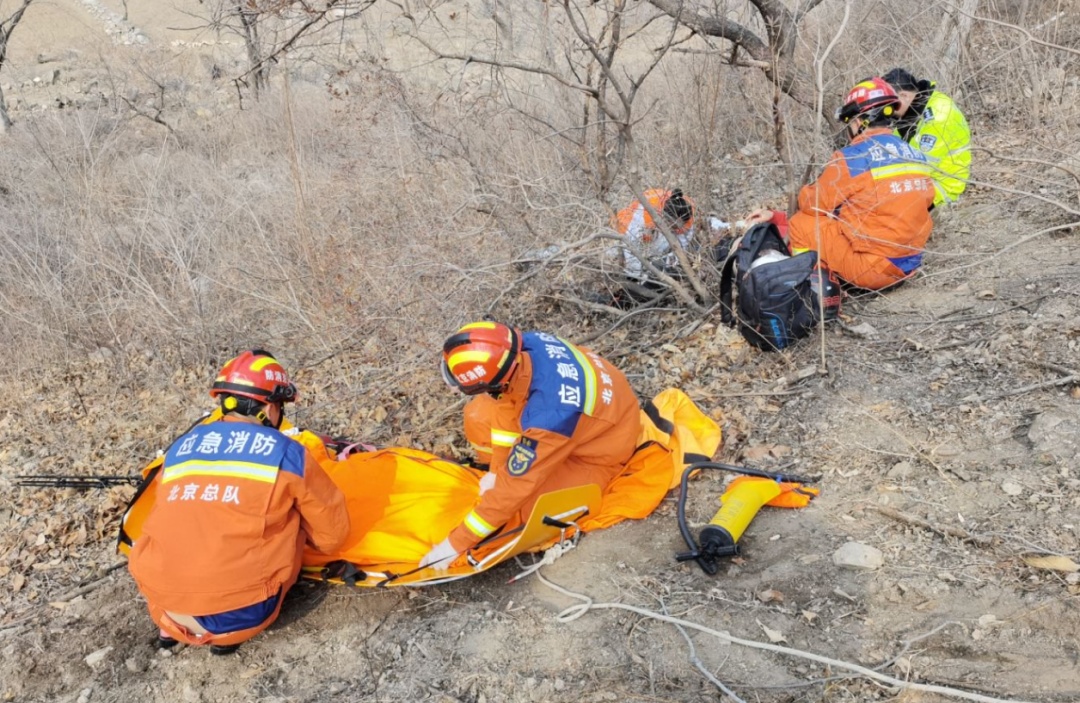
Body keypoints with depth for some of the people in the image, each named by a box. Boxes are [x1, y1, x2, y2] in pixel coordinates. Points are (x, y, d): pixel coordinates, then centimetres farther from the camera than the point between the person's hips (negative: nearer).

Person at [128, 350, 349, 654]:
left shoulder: (179, 447, 12)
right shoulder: (287, 453, 0)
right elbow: (332, 534, 9)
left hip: (163, 605, 5)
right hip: (236, 613, -4)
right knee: (294, 518, 18)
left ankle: (171, 625, 17)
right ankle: (228, 631, 7)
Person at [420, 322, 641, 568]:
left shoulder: (549, 415, -43)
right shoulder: (524, 346, -25)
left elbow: (514, 487, -34)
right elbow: (507, 405, -8)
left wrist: (456, 543, -26)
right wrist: (495, 470, -4)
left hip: (600, 452, -6)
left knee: (522, 510, -19)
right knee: (480, 414, -4)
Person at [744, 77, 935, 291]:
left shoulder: (852, 158, -12)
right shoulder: (917, 157, 7)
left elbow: (813, 203, -3)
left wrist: (806, 194, 22)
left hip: (872, 266, -7)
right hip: (909, 265, 7)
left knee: (800, 224, 5)